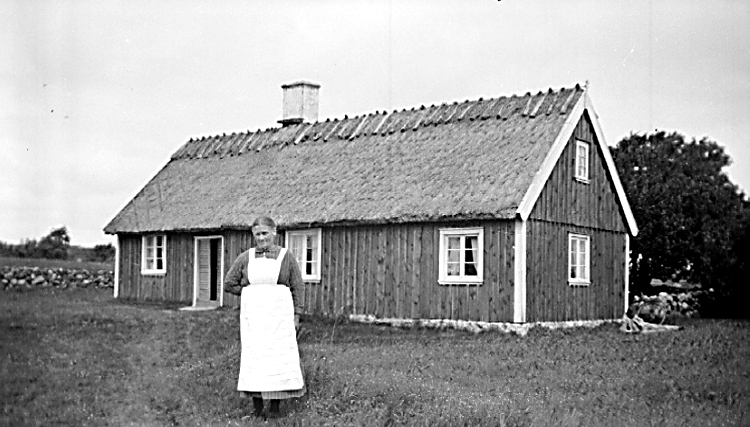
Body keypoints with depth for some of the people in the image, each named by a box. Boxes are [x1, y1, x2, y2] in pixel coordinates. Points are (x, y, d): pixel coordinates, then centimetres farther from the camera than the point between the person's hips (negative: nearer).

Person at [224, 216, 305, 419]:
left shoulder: (286, 257, 3)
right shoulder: (245, 257, 7)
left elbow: (297, 288, 3)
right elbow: (229, 284, 12)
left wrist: (296, 315, -2)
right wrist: (250, 292, 5)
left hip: (279, 314, -2)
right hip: (252, 315, 2)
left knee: (278, 357, -2)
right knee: (253, 356, 1)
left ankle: (275, 406, 6)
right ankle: (256, 405, 10)